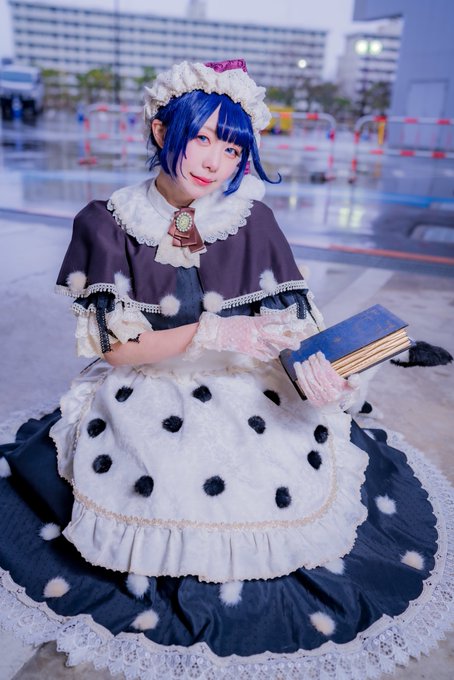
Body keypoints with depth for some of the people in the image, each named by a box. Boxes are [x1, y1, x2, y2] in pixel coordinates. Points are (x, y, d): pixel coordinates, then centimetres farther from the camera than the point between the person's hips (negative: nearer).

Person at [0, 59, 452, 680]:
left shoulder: (252, 220, -1)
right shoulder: (107, 225, -5)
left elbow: (287, 319, -3)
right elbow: (113, 347, -9)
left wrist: (315, 367, -26)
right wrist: (208, 333, -23)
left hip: (251, 397, 2)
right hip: (145, 401, -1)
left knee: (294, 498, -13)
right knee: (165, 504, -19)